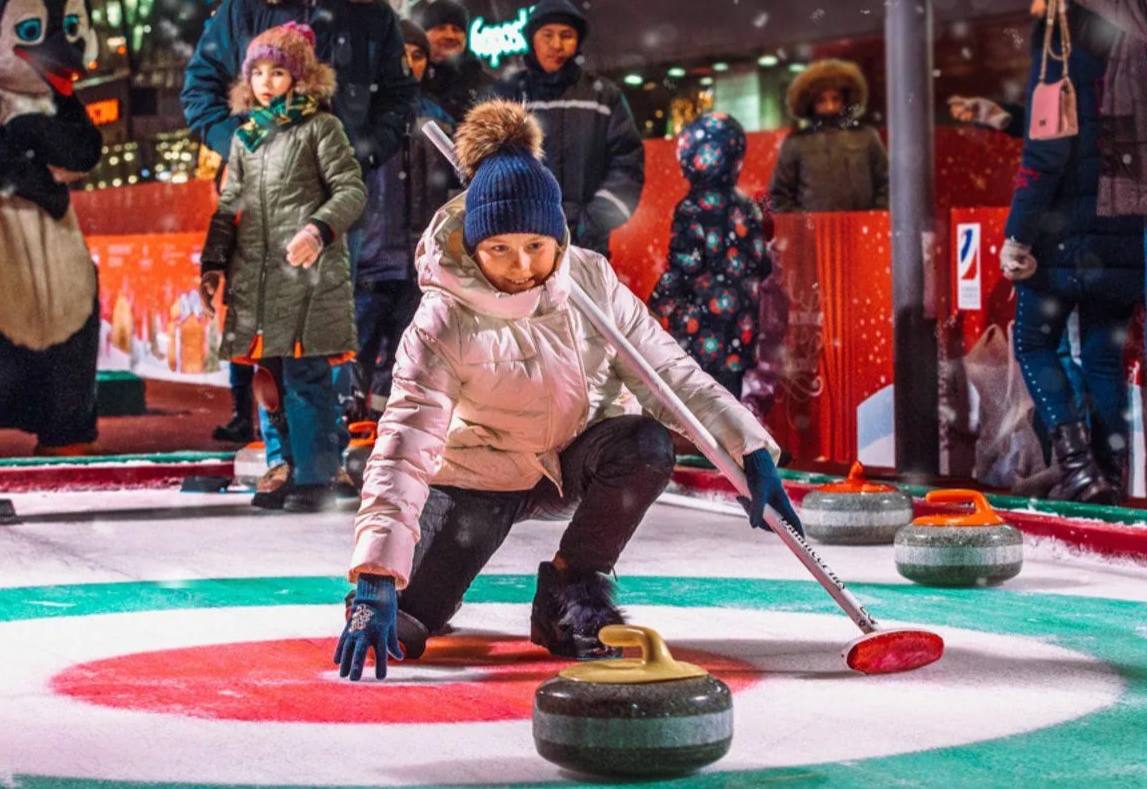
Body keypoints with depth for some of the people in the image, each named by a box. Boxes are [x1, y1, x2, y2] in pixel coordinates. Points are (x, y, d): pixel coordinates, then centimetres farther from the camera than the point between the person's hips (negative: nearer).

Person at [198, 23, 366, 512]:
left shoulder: (320, 127, 1)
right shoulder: (245, 136, 19)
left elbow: (351, 190, -3)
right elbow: (230, 205, 20)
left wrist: (319, 229, -19)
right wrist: (214, 262, 12)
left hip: (309, 274, -6)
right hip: (256, 277, 6)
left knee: (306, 375, -9)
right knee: (271, 376, 8)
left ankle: (314, 476, -4)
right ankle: (285, 470, 17)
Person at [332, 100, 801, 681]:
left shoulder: (591, 280, -15)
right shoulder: (444, 323, -25)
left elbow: (667, 370, -10)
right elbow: (403, 450, -32)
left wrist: (751, 450, -19)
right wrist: (375, 580, -42)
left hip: (574, 460, 2)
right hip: (478, 475, -2)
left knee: (646, 444, -30)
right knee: (397, 627, -15)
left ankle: (572, 591, -9)